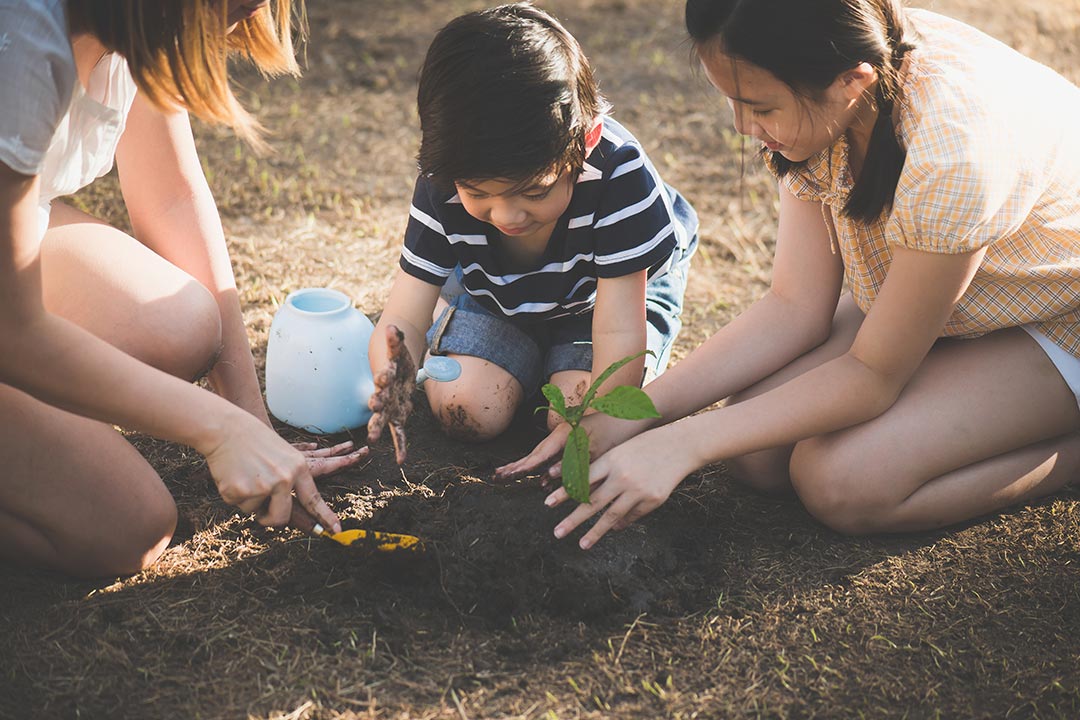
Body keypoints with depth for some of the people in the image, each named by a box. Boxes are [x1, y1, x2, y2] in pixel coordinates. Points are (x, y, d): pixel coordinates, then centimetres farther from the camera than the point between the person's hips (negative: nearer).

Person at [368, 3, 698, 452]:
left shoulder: (617, 175, -39)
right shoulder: (442, 187, -31)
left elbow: (619, 333, -36)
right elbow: (404, 320, -29)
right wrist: (393, 380, -53)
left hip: (618, 286, -2)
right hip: (491, 293, 3)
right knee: (465, 412, -16)